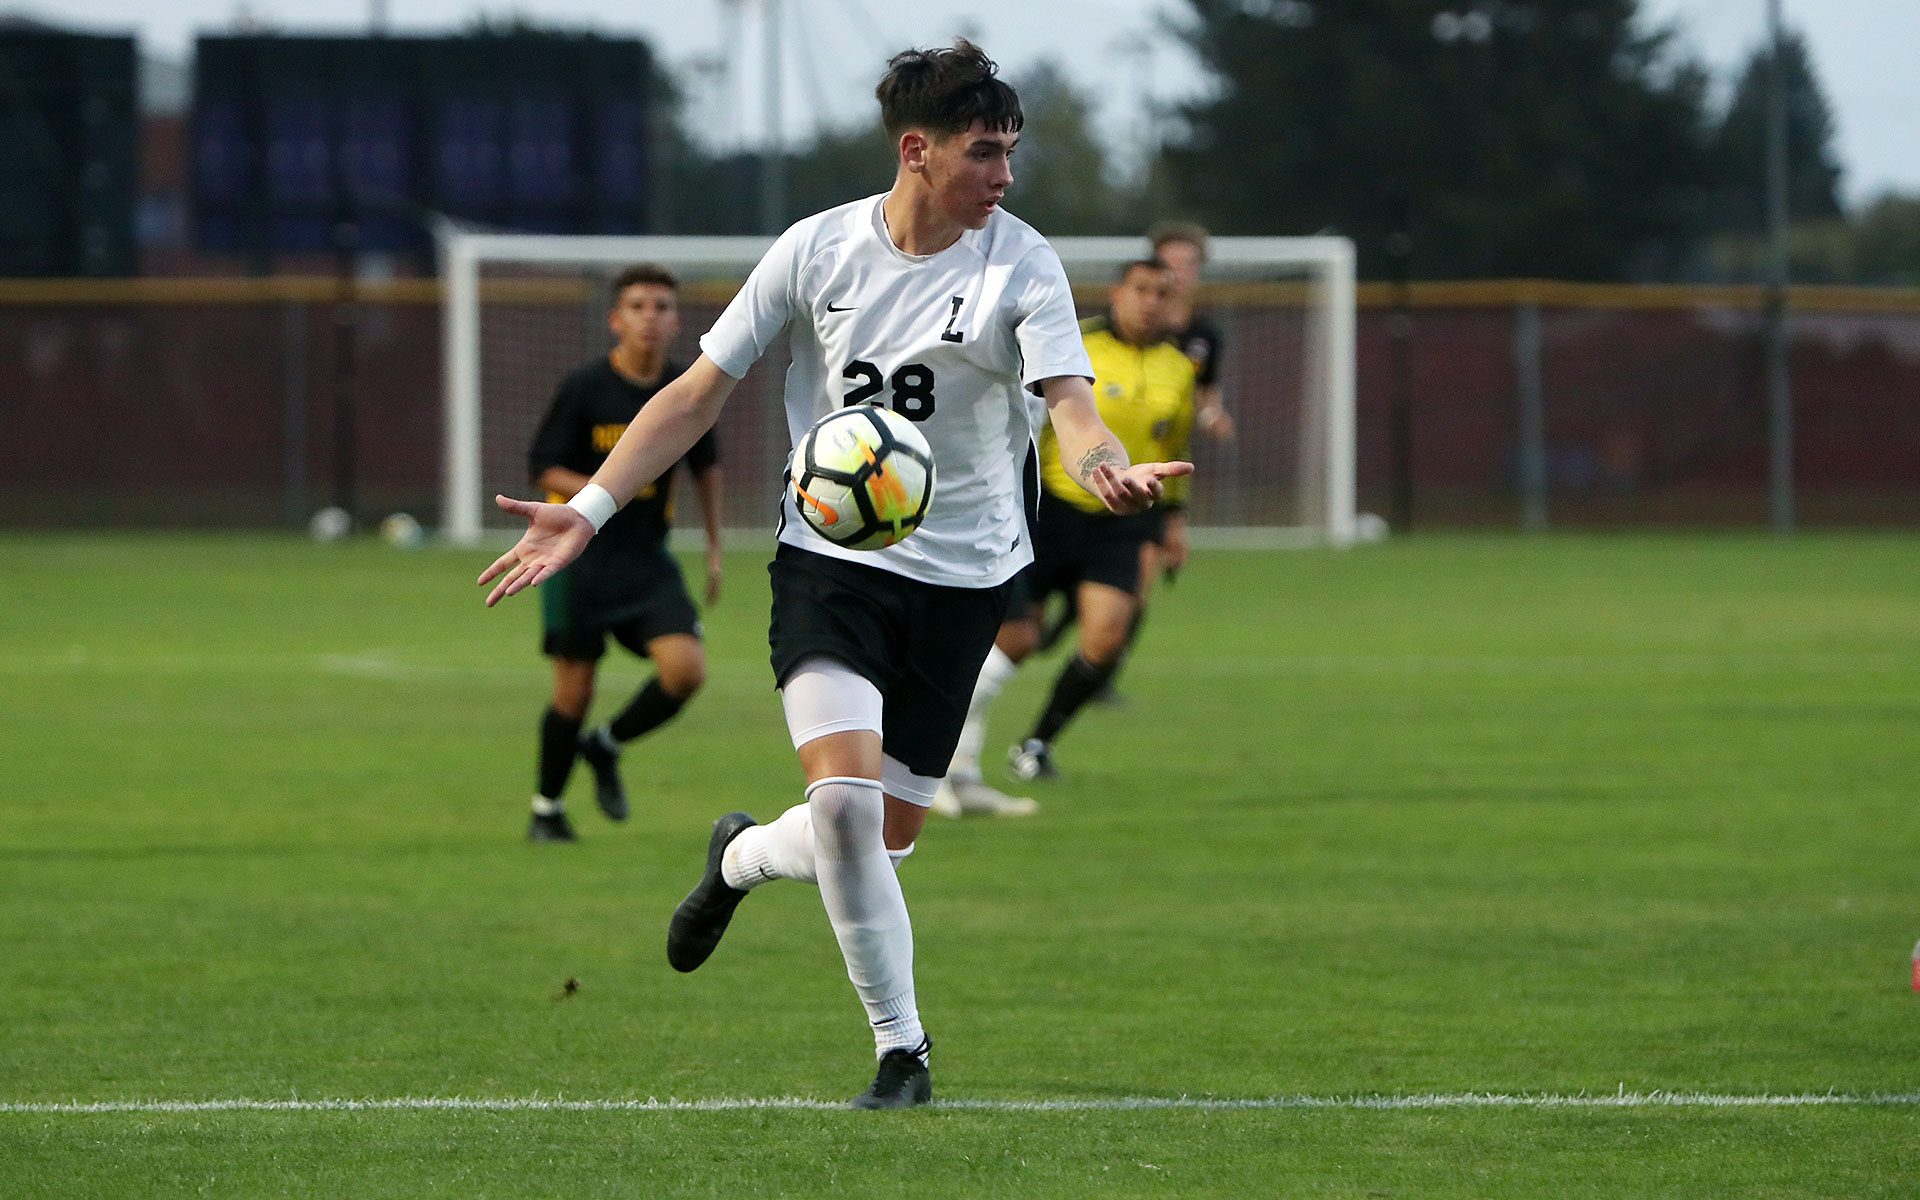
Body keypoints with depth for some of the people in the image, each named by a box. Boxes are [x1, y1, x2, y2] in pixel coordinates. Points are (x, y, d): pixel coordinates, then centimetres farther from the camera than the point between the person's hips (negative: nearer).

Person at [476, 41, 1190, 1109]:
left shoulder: (1022, 267, -7)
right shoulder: (819, 249, -4)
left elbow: (1071, 401, -20)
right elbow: (701, 391, 4)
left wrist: (1108, 467, -45)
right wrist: (591, 509, -5)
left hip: (963, 572, 1)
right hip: (829, 555, -1)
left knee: (886, 840, 3)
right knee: (846, 797, -22)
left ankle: (743, 857, 39)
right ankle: (902, 1050, -6)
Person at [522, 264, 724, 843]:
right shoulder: (584, 388, -11)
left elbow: (706, 464, 17)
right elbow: (540, 468, -7)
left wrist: (714, 547, 15)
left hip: (648, 561, 3)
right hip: (578, 556, -3)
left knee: (686, 668, -16)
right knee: (574, 688, -1)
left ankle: (605, 746, 12)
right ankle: (546, 809, 23)